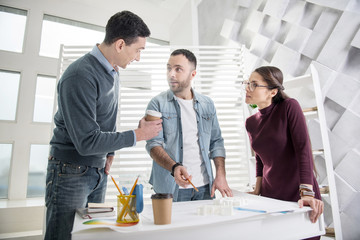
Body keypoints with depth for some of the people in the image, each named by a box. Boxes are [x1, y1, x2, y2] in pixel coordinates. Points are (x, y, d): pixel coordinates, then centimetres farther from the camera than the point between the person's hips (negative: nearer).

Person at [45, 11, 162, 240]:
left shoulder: (113, 71, 4)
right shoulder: (80, 76, -24)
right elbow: (87, 142, -25)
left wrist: (110, 153, 7)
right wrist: (137, 135, -18)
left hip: (100, 170, 8)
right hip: (72, 171, -8)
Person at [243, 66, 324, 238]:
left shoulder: (289, 107, -12)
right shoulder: (250, 123, 3)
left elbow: (303, 150, -18)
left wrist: (307, 193, -24)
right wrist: (257, 191, 6)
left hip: (298, 195, -4)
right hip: (270, 196, 5)